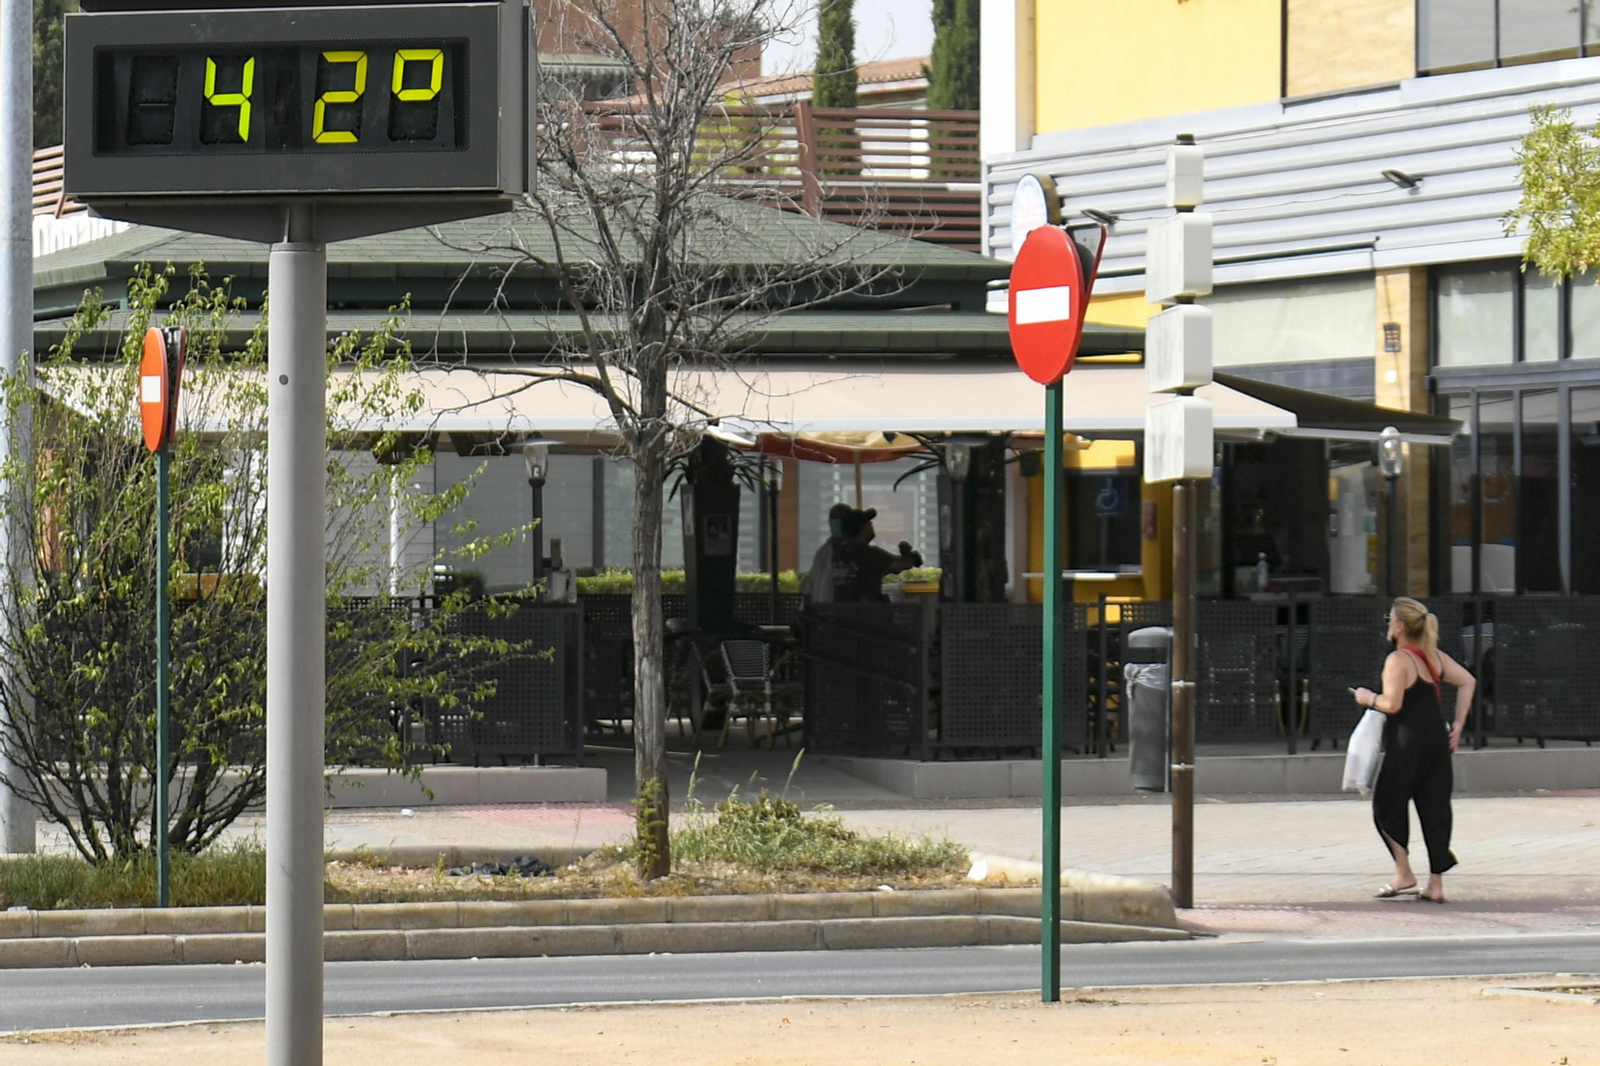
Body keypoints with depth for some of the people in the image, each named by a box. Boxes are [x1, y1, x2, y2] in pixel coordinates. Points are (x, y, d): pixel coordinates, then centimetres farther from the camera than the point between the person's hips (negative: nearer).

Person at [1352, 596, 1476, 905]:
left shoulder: (1398, 660, -12)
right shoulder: (1434, 656, 11)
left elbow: (1392, 704, -20)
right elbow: (1468, 682, 10)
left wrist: (1368, 697, -1)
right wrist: (1458, 725, 9)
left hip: (1408, 744, -7)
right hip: (1437, 741, 7)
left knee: (1387, 806, 9)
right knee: (1434, 810, 7)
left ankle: (1403, 874, 4)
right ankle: (1436, 884, 6)